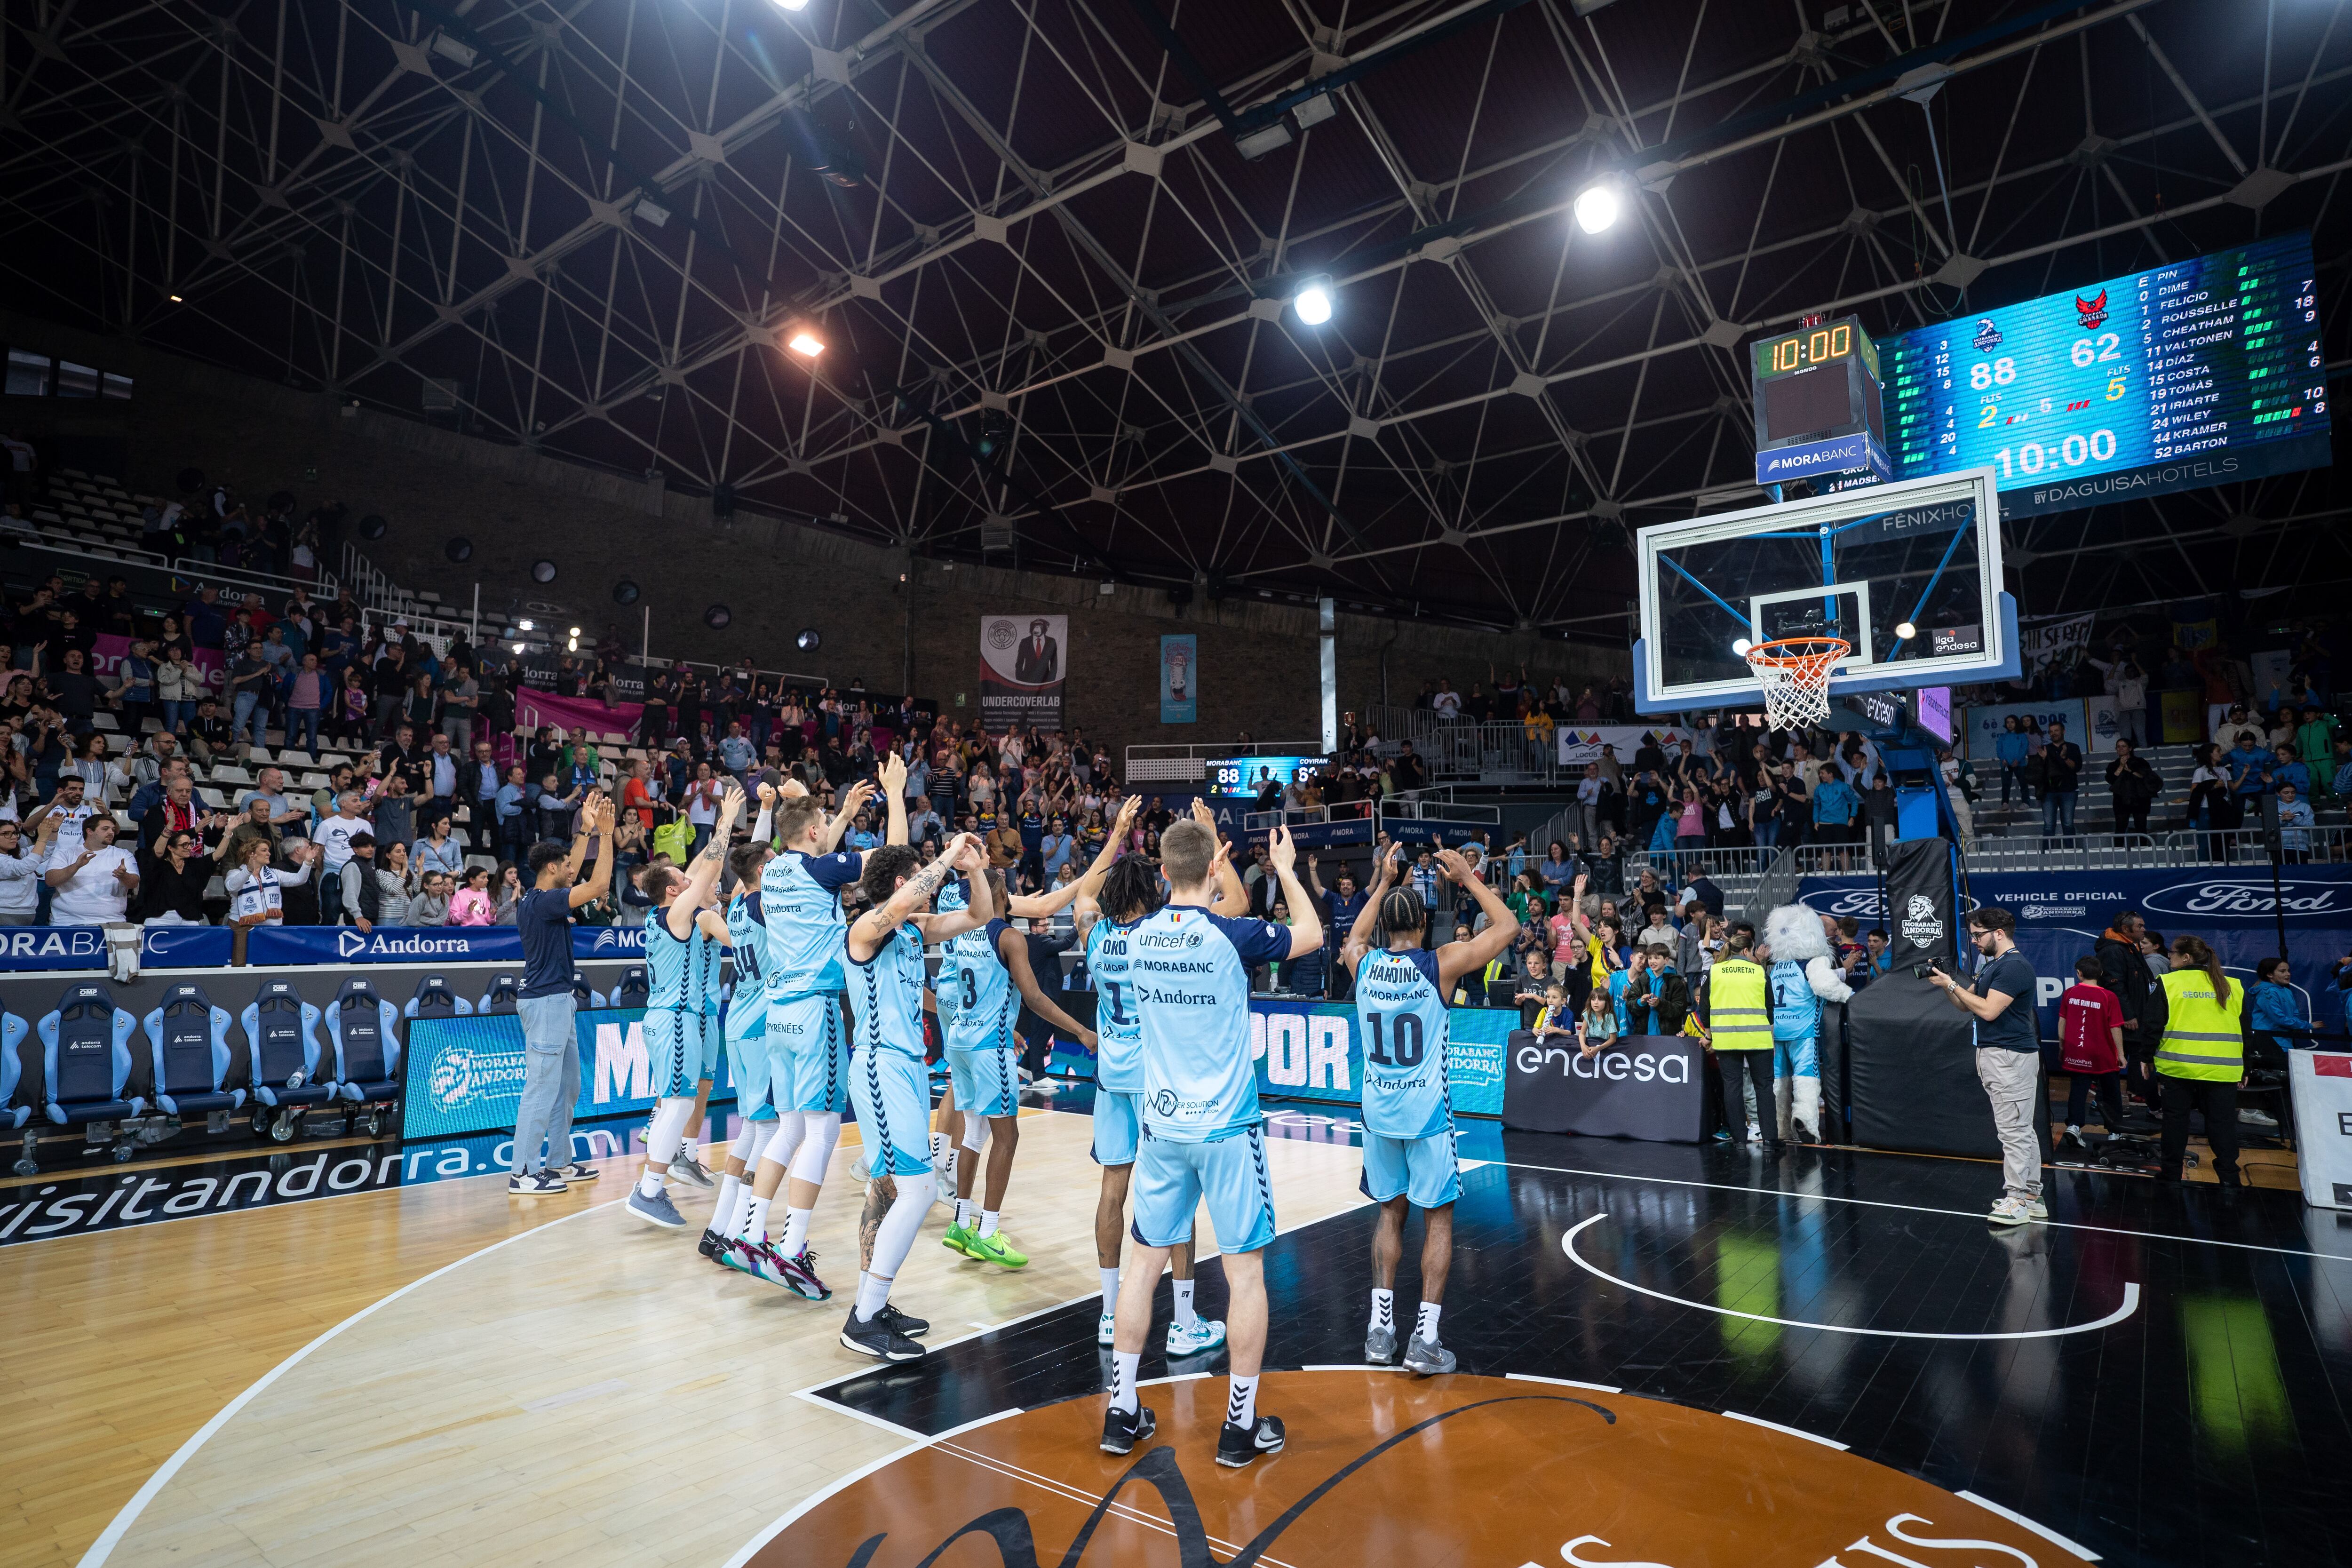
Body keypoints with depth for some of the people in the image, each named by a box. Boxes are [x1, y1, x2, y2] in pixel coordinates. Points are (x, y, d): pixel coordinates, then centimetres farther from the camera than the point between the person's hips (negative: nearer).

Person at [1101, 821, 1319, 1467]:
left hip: (1163, 1125, 5)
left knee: (1146, 1260, 14)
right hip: (1226, 1128, -5)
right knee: (1246, 1269, 7)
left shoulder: (1142, 937, -1)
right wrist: (1286, 870, 16)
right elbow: (1311, 935, 4)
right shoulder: (1231, 937, -14)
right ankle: (1241, 1425, 16)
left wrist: (1204, 868, 31)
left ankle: (1122, 1412, 22)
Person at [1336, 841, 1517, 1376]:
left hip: (1378, 1110, 4)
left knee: (1390, 1211, 17)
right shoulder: (1440, 964, -14)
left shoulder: (1362, 964, -4)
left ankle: (1381, 1330, 19)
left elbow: (1356, 936, 23)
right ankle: (1425, 1339, 7)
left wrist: (1383, 884, 23)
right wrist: (1468, 878, 3)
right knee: (1439, 1217, 8)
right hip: (1427, 1111, -4)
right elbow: (1508, 927, -3)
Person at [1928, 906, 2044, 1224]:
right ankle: (2032, 1196, 20)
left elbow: (1988, 1010, -20)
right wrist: (1945, 983, 3)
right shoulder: (1992, 965, 17)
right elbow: (1967, 1005, 18)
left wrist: (1951, 985, -13)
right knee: (2022, 1130, 14)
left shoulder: (2015, 966, -15)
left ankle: (2016, 1199, -4)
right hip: (1993, 1054, 11)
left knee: (2014, 1130, -7)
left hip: (2011, 1057, -11)